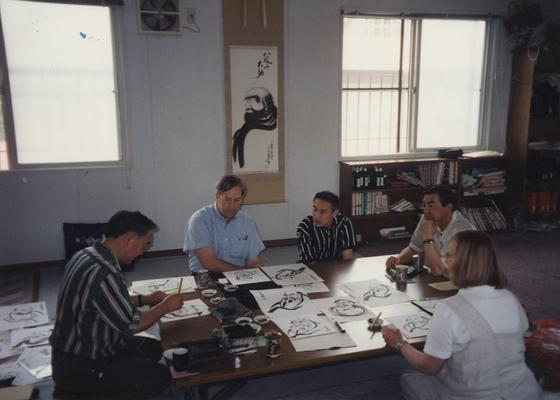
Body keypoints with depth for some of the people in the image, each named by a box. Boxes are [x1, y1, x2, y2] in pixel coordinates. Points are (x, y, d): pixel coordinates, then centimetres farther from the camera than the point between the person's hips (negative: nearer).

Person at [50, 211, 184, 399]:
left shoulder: (86, 255, 1)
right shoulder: (102, 273, -30)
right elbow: (132, 325, -20)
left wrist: (144, 299, 11)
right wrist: (165, 306, -5)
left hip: (76, 349, 10)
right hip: (81, 368, -10)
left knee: (153, 348, 13)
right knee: (160, 377, -8)